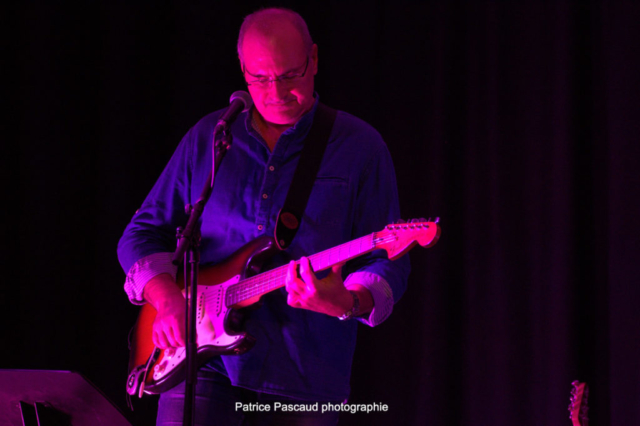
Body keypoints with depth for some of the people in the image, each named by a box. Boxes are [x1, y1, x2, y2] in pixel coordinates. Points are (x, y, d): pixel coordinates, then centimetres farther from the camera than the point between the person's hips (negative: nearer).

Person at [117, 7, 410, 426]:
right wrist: (167, 300, -6)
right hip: (205, 364, 1)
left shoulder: (358, 147, 1)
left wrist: (348, 303, -24)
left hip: (302, 379, -1)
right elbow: (142, 233, 13)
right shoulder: (207, 138, 9)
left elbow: (389, 266, -2)